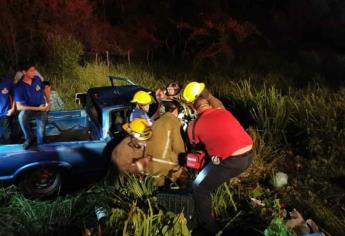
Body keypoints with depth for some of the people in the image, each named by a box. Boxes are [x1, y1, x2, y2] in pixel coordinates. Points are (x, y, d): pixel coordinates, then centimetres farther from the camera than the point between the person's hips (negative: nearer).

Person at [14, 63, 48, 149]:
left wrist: (47, 103, 0)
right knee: (22, 115, -36)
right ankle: (29, 139, -12)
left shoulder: (37, 79, -6)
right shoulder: (19, 87, -18)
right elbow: (19, 107, -21)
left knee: (41, 131, -15)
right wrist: (37, 108, -23)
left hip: (42, 109, 2)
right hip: (29, 110, -2)